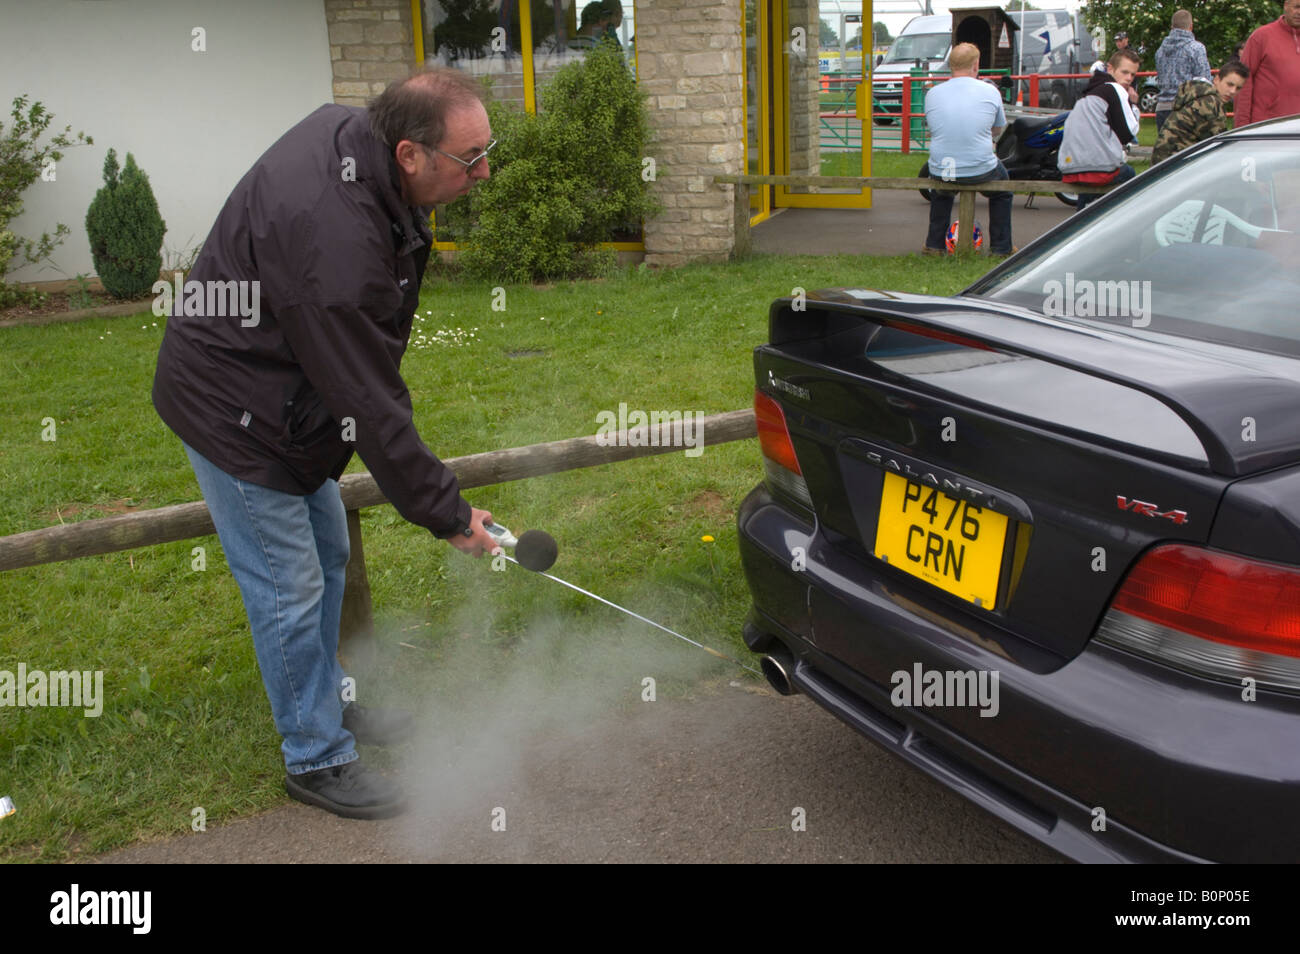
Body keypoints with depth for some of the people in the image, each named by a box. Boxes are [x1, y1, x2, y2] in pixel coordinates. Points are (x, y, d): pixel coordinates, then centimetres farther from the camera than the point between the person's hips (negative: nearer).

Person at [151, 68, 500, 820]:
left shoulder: (351, 131, -7)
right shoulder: (334, 237, -37)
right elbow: (371, 404, -31)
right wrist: (446, 513, -21)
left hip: (291, 392, 10)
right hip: (236, 413, -10)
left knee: (328, 554, 20)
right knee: (290, 591, 1)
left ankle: (327, 704, 40)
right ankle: (318, 759, 19)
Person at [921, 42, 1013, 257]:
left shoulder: (932, 94, 2)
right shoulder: (990, 92, -2)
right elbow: (998, 130, 13)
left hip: (940, 172, 2)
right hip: (981, 171, -2)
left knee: (941, 191, 38)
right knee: (1002, 186, 31)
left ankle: (934, 244, 35)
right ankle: (1001, 248, 32)